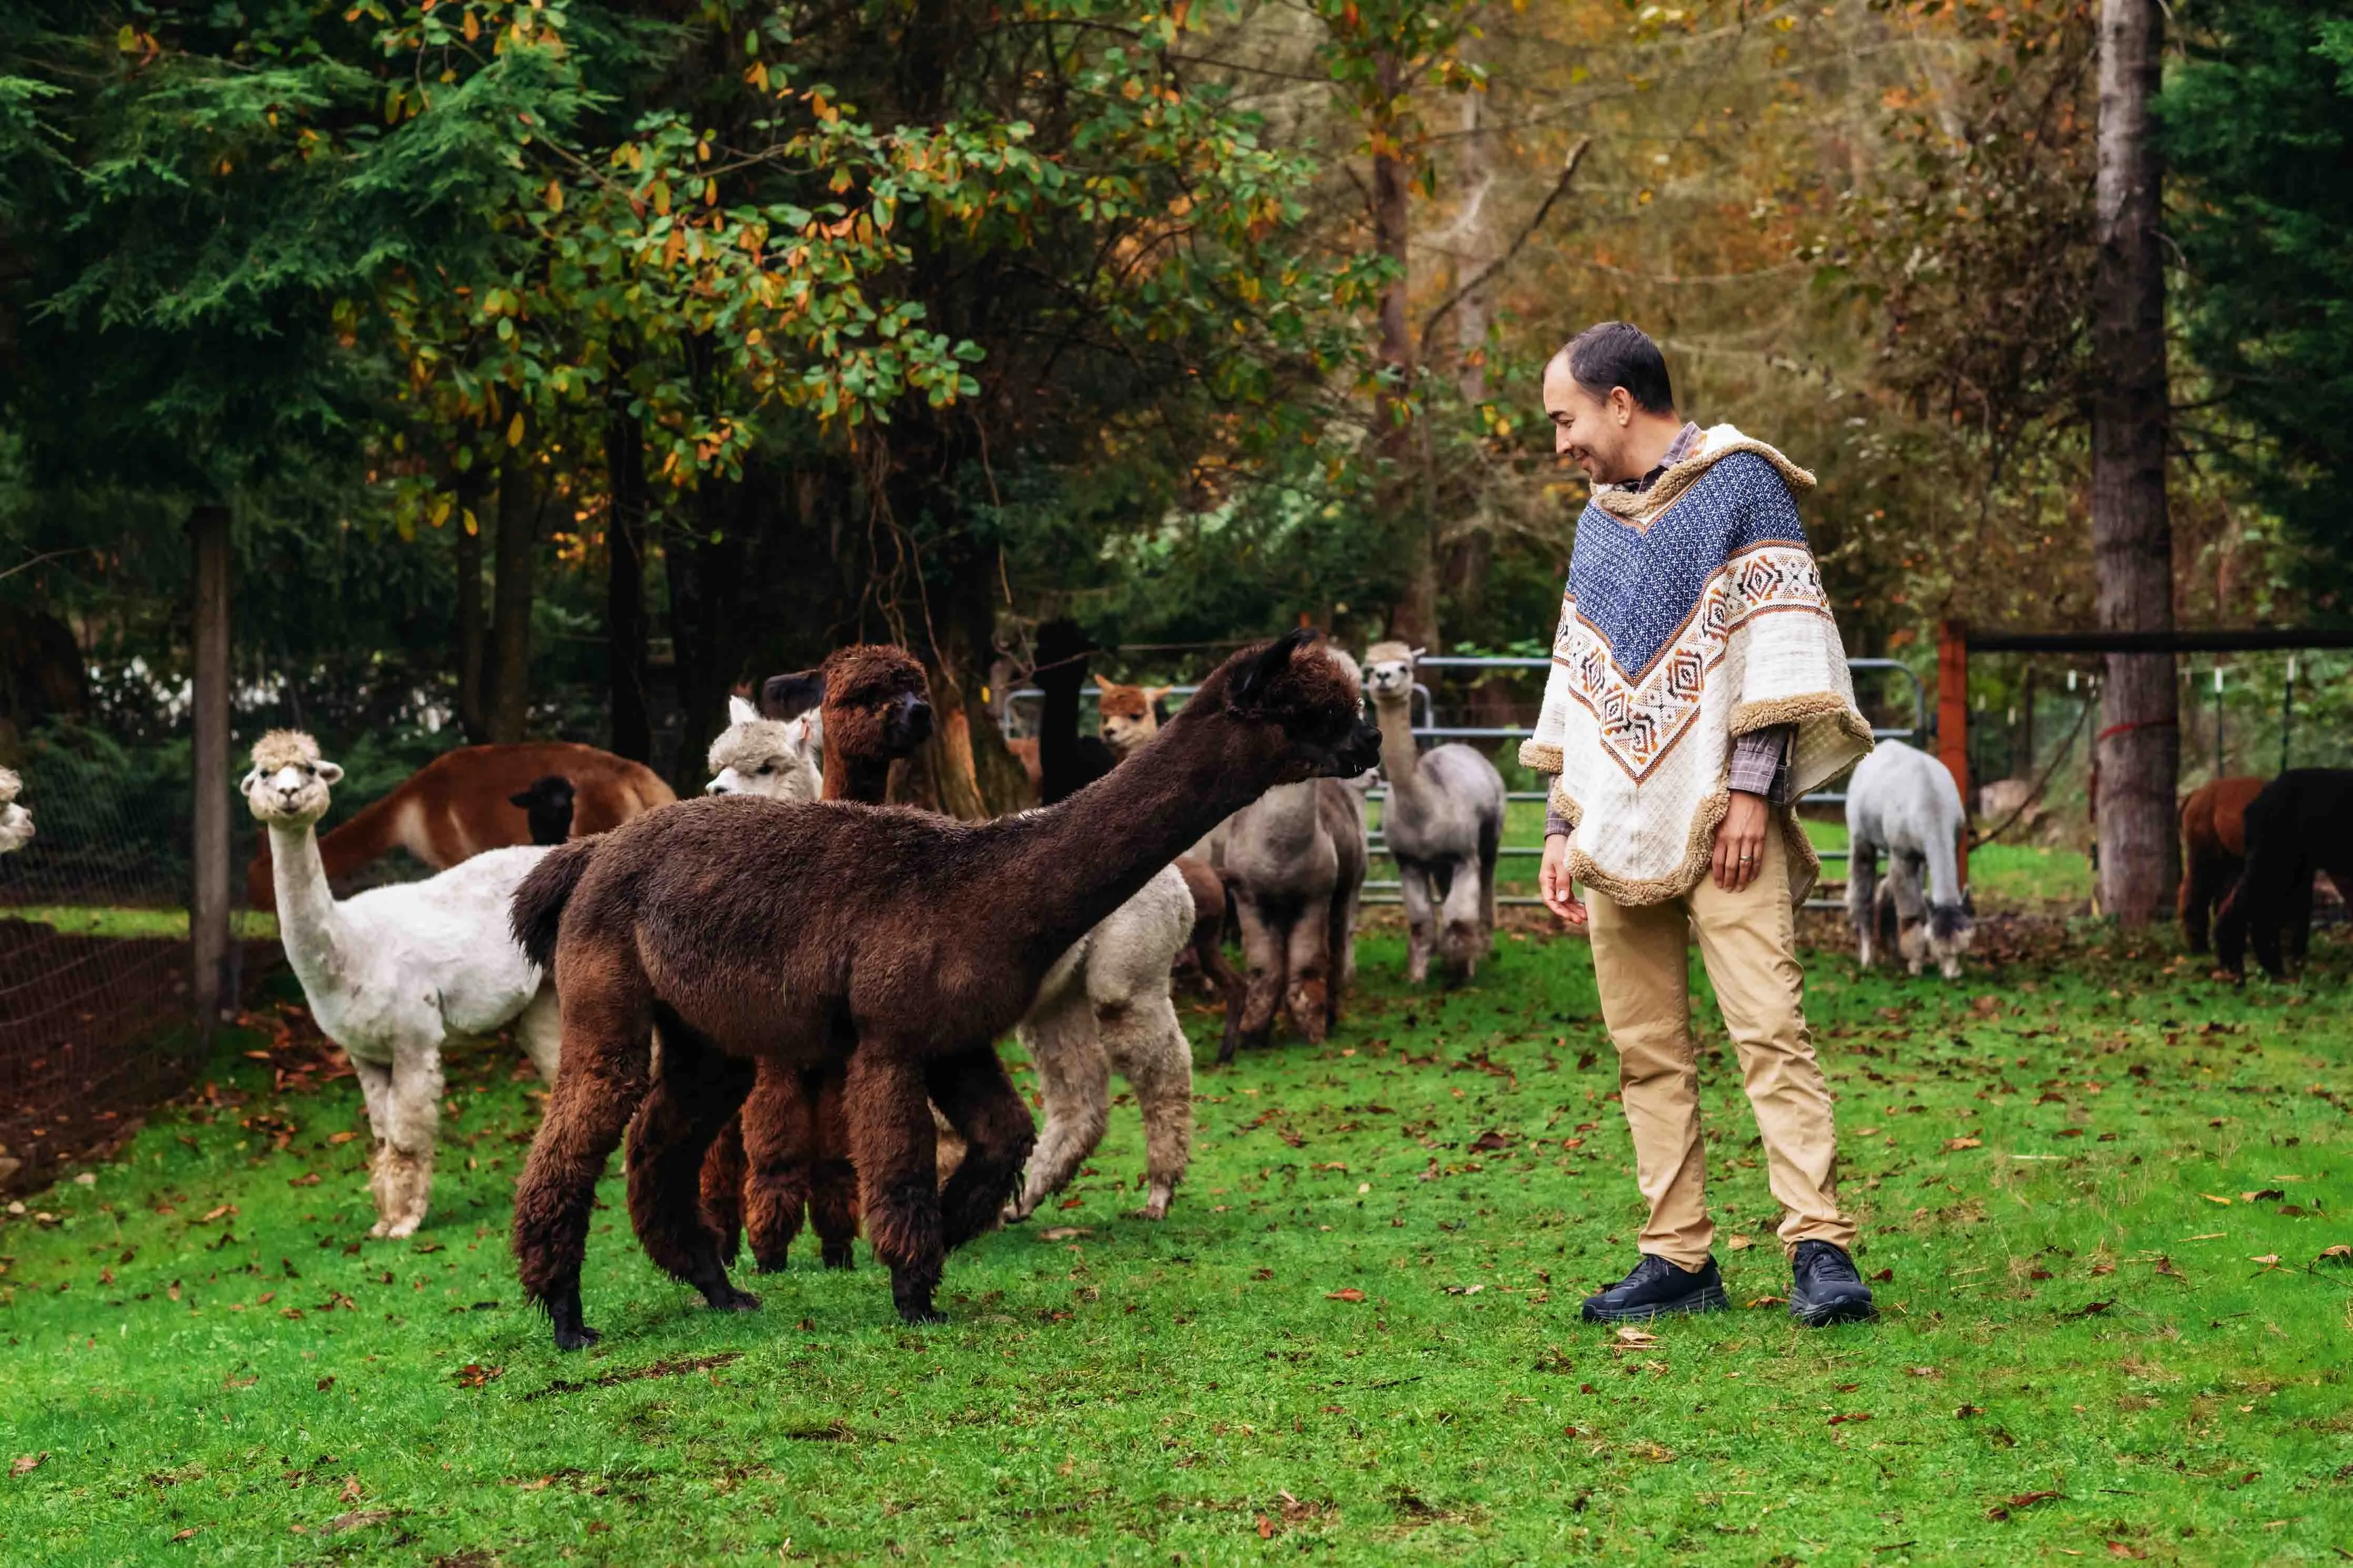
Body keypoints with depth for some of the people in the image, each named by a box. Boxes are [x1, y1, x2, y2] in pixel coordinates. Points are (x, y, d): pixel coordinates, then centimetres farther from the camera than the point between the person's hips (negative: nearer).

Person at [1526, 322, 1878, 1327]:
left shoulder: (1740, 483, 1)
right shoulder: (1597, 522, 21)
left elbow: (1779, 641, -7)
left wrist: (1753, 789, -14)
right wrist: (1560, 825, 15)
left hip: (1720, 817, -6)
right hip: (1618, 826, 6)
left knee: (1769, 1028, -15)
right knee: (1646, 1052, 3)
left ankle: (1820, 1249, -19)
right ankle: (1678, 1257, 5)